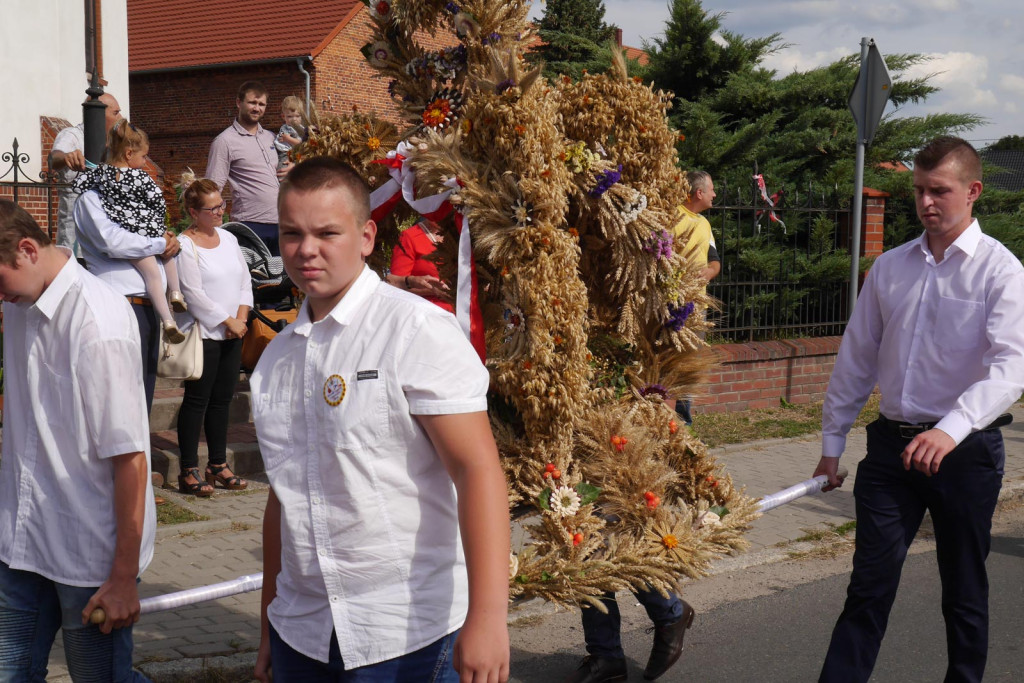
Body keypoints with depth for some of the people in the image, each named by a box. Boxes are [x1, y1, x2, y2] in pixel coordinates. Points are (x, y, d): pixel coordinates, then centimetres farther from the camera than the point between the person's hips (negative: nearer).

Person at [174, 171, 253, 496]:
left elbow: (245, 281, 14)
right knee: (197, 400, -2)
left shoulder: (228, 238, 13)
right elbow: (194, 295, -15)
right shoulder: (185, 245, -10)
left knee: (222, 400, 11)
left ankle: (218, 465, 20)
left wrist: (242, 317, -1)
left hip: (232, 335, 7)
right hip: (203, 334, -7)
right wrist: (228, 322, -13)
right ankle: (189, 472, 4)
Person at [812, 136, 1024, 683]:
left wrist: (952, 428, -35)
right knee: (869, 586, 3)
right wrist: (832, 443, 12)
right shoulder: (889, 267, 6)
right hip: (891, 443, 3)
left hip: (964, 448, -3)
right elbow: (856, 357, 11)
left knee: (964, 592, 12)